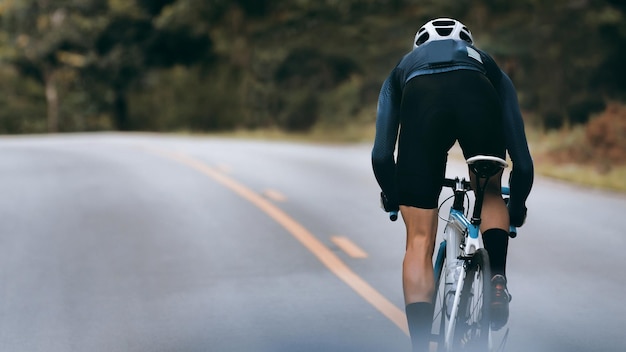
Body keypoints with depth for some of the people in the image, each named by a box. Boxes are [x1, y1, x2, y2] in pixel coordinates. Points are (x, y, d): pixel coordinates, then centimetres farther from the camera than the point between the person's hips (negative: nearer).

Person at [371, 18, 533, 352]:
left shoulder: (403, 68, 43)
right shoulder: (488, 65, 43)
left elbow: (381, 156, 31)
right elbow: (522, 160, 38)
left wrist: (392, 196, 51)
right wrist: (517, 206, 56)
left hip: (421, 99, 0)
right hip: (479, 95, 1)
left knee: (420, 241, 10)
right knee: (490, 193, 32)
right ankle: (497, 280, 11)